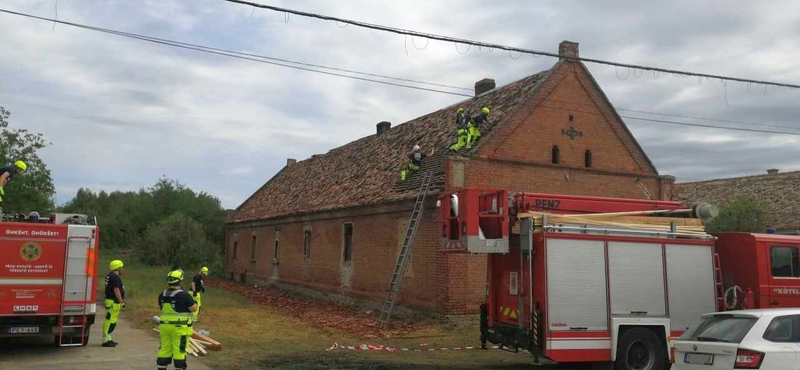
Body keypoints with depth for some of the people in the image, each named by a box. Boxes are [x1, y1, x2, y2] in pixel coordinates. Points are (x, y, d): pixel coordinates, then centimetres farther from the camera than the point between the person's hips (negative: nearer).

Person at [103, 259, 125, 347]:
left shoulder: (110, 276, 18)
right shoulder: (115, 277, -16)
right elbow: (116, 290, -21)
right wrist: (121, 301, -18)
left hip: (110, 300, 11)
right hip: (113, 302, -11)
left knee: (110, 321, 15)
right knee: (110, 321, -8)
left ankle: (108, 339, 21)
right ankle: (106, 340, -7)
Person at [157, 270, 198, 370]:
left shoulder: (162, 295, 4)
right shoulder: (183, 295, -16)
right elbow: (194, 308, -13)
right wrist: (195, 302, 6)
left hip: (164, 326, 6)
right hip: (180, 328, -6)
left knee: (164, 350, 14)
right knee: (180, 351, 0)